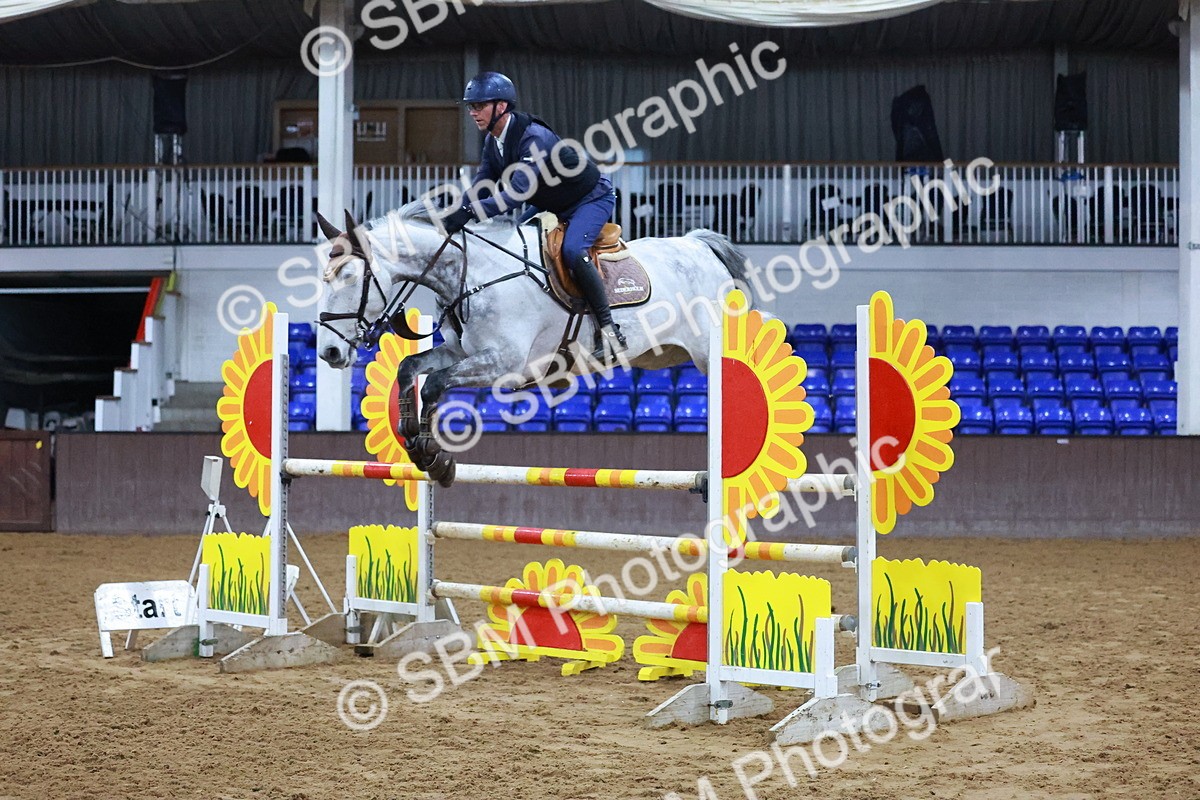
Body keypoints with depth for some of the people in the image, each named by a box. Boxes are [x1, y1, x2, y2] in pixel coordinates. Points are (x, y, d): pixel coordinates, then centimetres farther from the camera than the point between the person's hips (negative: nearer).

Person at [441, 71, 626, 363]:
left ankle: (609, 330, -24)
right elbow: (480, 188, -4)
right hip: (553, 206, 10)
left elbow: (518, 192, -43)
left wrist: (470, 212, -51)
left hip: (592, 198, -10)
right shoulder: (493, 141, -5)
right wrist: (456, 216, -23)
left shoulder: (535, 137, -34)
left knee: (571, 250, -32)